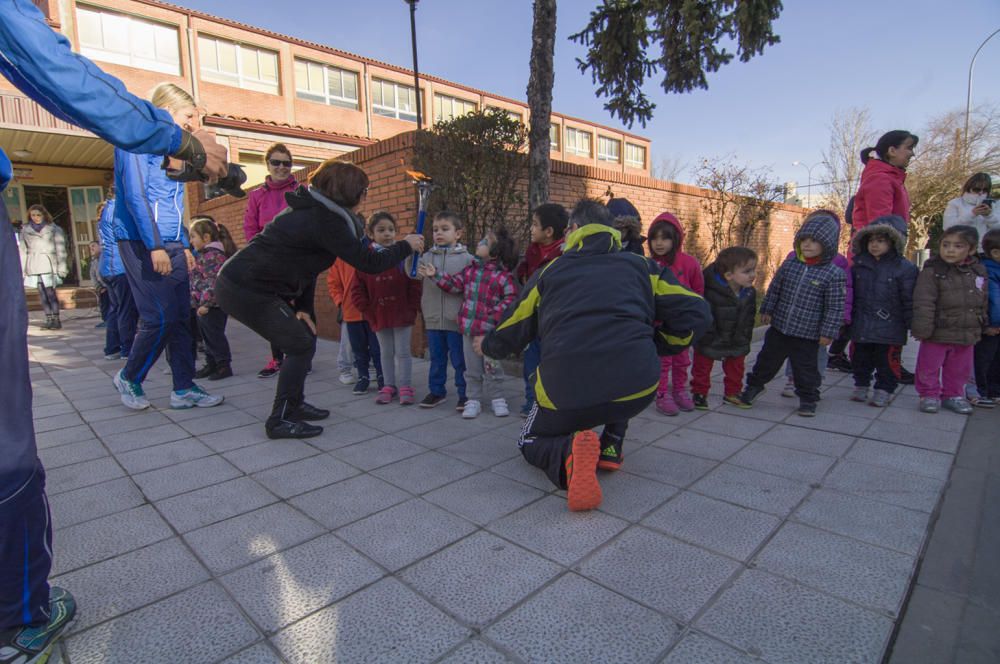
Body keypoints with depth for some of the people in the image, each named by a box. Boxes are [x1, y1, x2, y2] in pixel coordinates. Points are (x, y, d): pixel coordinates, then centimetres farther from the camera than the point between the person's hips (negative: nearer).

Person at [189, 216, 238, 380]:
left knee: (214, 335, -2)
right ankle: (211, 364, 25)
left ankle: (224, 365, 7)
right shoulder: (205, 255, 16)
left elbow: (213, 281, -24)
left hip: (213, 305, -10)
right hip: (204, 305, 10)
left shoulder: (212, 255, -16)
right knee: (208, 336, 16)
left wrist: (205, 303, -24)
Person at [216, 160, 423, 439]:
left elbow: (306, 265, 14)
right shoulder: (325, 221, -19)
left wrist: (302, 308, 10)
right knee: (301, 346, -4)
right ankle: (280, 421, 5)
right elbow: (370, 263, -18)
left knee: (303, 339, 14)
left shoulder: (313, 210, 13)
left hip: (237, 282, 10)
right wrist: (406, 246, -3)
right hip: (247, 290, -10)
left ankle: (294, 406, 27)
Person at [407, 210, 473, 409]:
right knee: (436, 358, 16)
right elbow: (414, 272, -11)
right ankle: (436, 391, 30)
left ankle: (465, 393, 20)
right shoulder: (428, 256, 5)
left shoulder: (466, 258, -5)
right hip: (433, 319, 4)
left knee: (459, 360, 7)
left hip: (456, 319, -4)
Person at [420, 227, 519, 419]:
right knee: (472, 368, 14)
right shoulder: (470, 269, 6)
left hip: (490, 330, -5)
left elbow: (511, 298, -12)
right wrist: (436, 275, 1)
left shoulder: (503, 276, -11)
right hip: (468, 327, 5)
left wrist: (495, 314, -19)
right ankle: (474, 399, 26)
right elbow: (454, 284, 9)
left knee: (491, 368, 8)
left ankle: (496, 398, 27)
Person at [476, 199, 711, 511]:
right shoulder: (641, 266, 20)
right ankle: (611, 448, 24)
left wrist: (487, 345, 50)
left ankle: (568, 453, -8)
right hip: (638, 388, 2)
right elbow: (696, 313, 12)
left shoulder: (549, 271, 19)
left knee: (532, 441, 27)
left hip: (566, 391, -2)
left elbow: (510, 333, 27)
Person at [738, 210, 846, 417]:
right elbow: (774, 288, 11)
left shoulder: (834, 274, -12)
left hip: (807, 334, -3)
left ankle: (807, 397, 30)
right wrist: (767, 310, 12)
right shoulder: (790, 264, -1)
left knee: (805, 367, 10)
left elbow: (835, 307, -9)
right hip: (779, 327, 3)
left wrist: (828, 332, -9)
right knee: (767, 359, 16)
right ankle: (754, 385, 35)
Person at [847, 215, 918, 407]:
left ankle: (883, 390, 19)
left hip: (889, 328, -3)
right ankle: (861, 386, 31)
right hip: (861, 326, 4)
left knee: (887, 361, 5)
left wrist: (912, 324, -6)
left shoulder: (905, 268, -7)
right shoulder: (859, 264, 4)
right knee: (860, 359, 14)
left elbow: (909, 300, -6)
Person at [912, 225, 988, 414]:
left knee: (960, 369, 16)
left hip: (967, 335, 5)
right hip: (937, 334, -5)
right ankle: (929, 395, 22)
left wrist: (981, 326, 17)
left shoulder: (979, 271, 5)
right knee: (929, 367, 5)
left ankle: (953, 395, 33)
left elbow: (983, 302, 16)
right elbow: (923, 304, -16)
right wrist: (922, 329, -19)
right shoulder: (932, 272, -13)